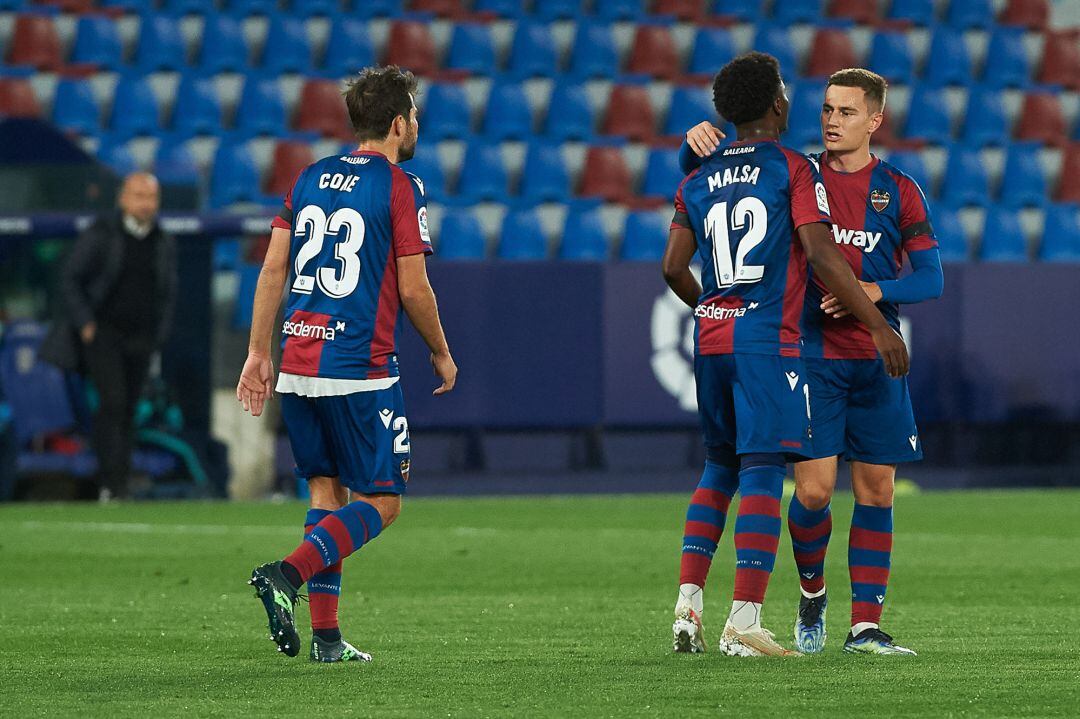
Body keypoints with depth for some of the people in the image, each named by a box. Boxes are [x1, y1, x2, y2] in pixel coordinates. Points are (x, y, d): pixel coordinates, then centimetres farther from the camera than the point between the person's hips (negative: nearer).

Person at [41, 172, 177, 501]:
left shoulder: (164, 243, 7)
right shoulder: (101, 234, -6)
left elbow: (168, 292, 17)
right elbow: (69, 279, -3)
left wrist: (159, 336, 8)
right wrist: (85, 324, -10)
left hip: (140, 339, 4)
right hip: (102, 334, -4)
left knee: (128, 410, 4)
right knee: (112, 402, -17)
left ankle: (119, 488, 9)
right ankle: (111, 482, -18)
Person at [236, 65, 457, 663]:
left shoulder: (309, 179, 12)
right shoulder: (399, 187, -6)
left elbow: (273, 269, 8)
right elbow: (412, 288, -7)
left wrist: (258, 353, 12)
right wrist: (441, 353, 8)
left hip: (298, 362, 6)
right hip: (359, 367, -6)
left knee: (326, 492, 13)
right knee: (380, 503, 1)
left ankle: (326, 635, 6)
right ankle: (287, 574, -21)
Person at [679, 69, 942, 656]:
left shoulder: (899, 192, 5)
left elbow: (931, 278, 2)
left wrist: (875, 290, -16)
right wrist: (698, 143, -14)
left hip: (876, 360, 1)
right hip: (812, 356, -1)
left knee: (876, 490, 1)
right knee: (813, 489, -10)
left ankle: (864, 625, 6)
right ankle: (812, 593, 17)